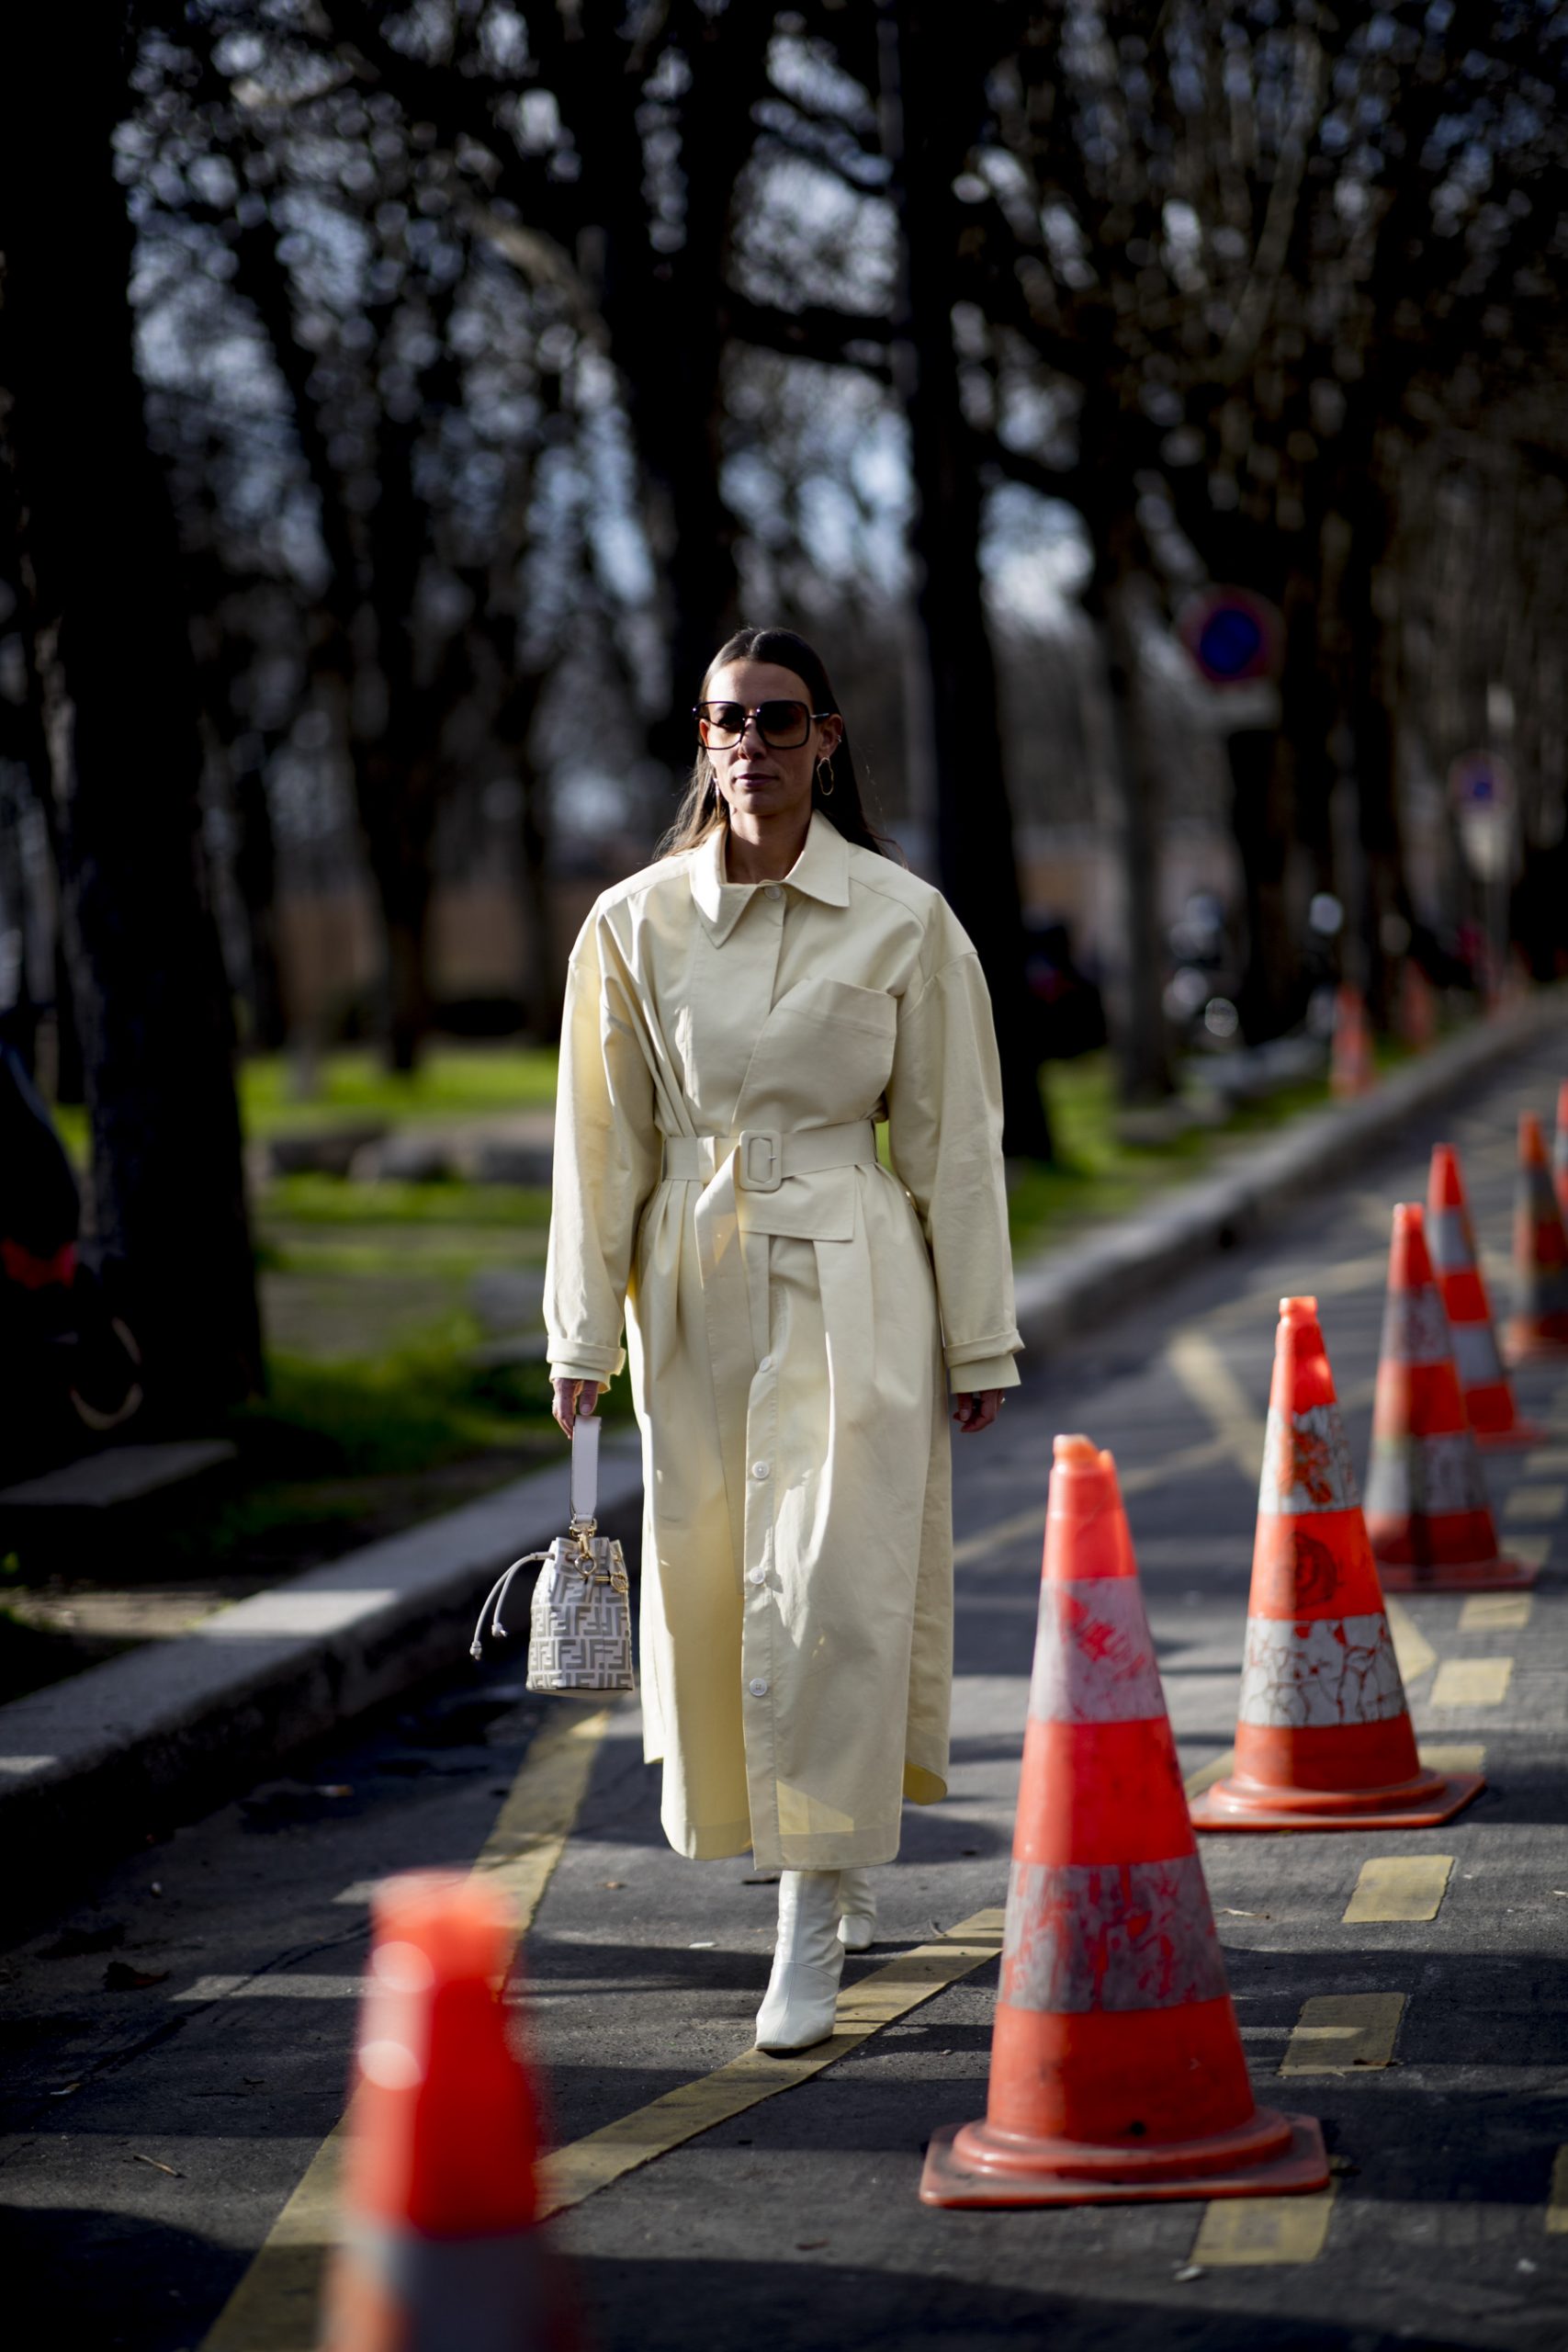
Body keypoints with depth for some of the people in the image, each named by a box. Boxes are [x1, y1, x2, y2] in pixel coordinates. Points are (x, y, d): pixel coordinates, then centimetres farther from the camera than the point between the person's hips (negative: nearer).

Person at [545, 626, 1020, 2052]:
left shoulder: (905, 921, -3)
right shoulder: (636, 923, 2)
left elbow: (954, 1142, 1)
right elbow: (604, 1143, 6)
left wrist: (980, 1341, 2)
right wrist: (584, 1334, 3)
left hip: (855, 1288, -3)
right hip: (696, 1288, 3)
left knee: (832, 1593, -10)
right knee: (712, 1591, 8)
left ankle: (813, 1932, -4)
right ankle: (843, 1876, 31)